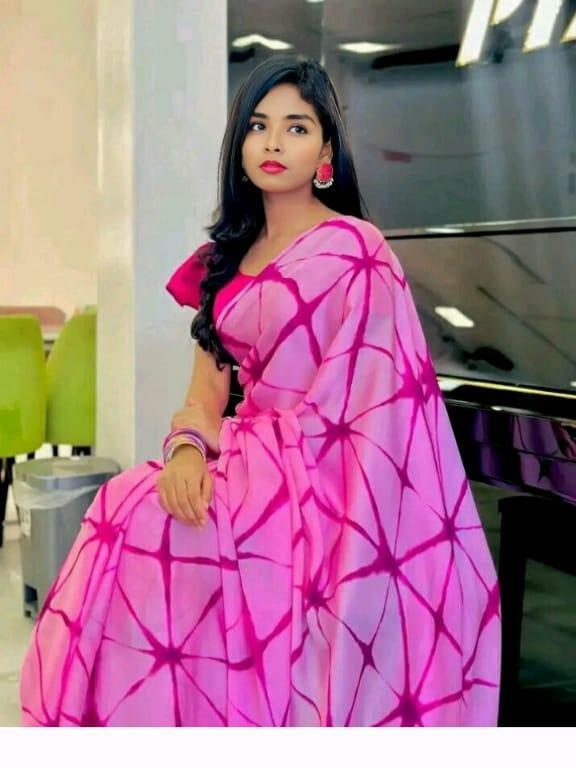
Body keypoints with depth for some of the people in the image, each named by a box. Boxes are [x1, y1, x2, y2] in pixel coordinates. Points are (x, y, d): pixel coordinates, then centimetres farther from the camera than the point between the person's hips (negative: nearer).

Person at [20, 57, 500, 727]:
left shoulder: (352, 250, -5)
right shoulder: (226, 255, 14)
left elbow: (371, 399, -9)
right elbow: (205, 393, 10)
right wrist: (187, 450, -12)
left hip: (323, 483, -6)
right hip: (245, 465, 6)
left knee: (143, 526, -24)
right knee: (127, 511, -20)